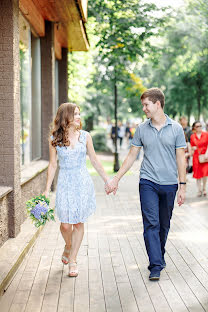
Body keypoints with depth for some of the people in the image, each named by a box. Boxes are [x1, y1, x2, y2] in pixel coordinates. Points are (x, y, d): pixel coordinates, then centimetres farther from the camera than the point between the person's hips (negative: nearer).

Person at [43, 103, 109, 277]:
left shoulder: (85, 136, 2)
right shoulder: (54, 139, -1)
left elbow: (94, 160, 9)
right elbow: (53, 165, 4)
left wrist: (107, 180, 10)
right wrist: (47, 189, 2)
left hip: (83, 184, 1)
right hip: (65, 184, -1)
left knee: (79, 223, 3)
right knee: (65, 224, -2)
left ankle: (73, 260, 17)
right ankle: (68, 247, 32)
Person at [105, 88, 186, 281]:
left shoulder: (176, 128, 0)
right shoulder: (141, 129, 5)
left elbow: (181, 158, 2)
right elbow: (132, 156, 11)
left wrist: (182, 186, -1)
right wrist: (116, 179, 9)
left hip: (169, 184, 0)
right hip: (148, 182, 0)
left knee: (164, 225, 10)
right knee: (151, 223, -9)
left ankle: (159, 257, 30)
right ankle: (156, 266, -7)